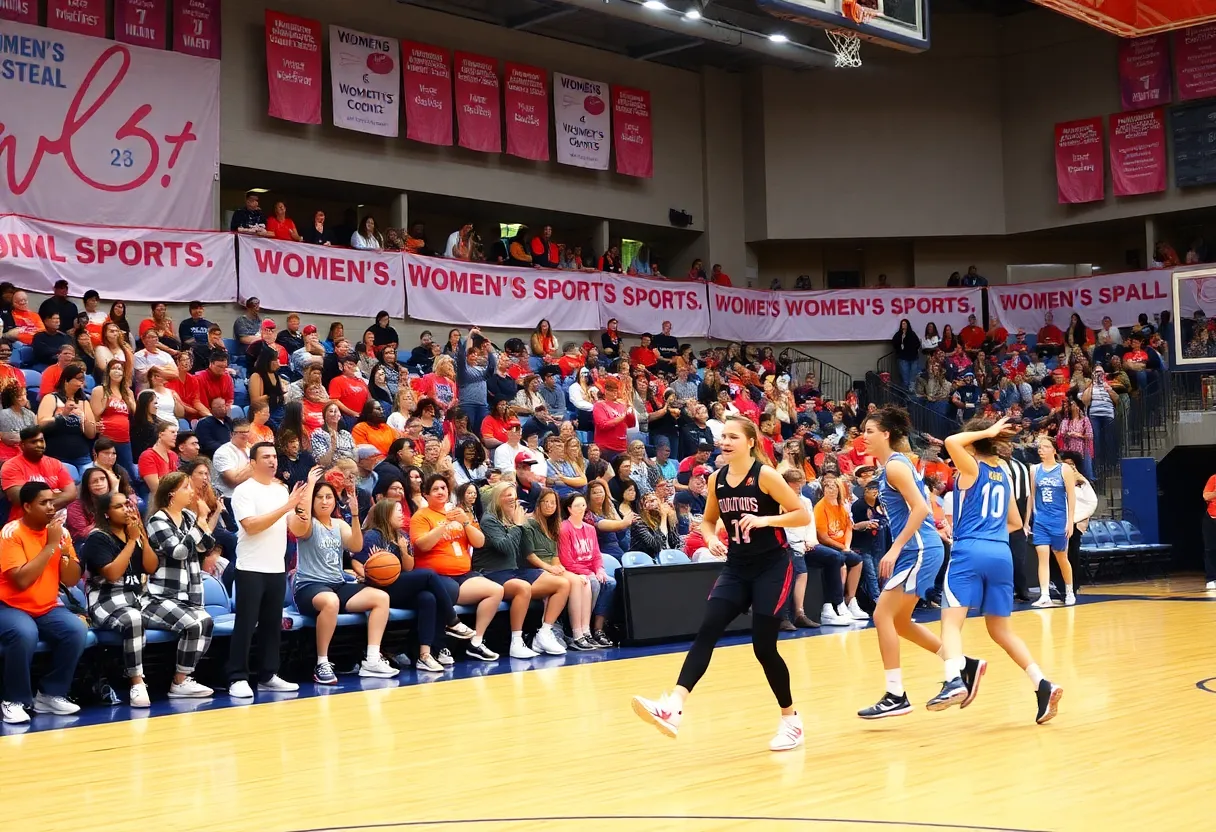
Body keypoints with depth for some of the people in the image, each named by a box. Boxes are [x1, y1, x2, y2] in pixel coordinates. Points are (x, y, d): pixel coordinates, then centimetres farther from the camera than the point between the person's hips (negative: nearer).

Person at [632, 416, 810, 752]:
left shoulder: (765, 474, -12)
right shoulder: (717, 479, 3)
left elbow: (803, 515, -12)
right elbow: (708, 520, 19)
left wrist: (765, 519, -25)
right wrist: (711, 539, -3)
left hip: (772, 568, -5)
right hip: (737, 568, 5)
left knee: (764, 647, -5)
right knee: (707, 631, -14)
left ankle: (791, 720, 16)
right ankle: (673, 707, -27)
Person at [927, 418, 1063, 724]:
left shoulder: (972, 468, 2)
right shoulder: (1003, 474, 20)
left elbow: (951, 441, -17)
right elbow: (1015, 522, 27)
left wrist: (986, 432, -4)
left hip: (970, 552, -6)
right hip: (1001, 554, 6)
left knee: (951, 621, -14)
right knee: (1001, 630, 16)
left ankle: (955, 681, -39)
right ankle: (1043, 685, 4)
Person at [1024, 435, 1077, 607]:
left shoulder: (1064, 469, -3)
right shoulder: (1035, 470, 6)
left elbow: (1072, 497, -5)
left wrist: (1070, 521, -10)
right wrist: (1027, 521, 9)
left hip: (1059, 520, -2)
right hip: (1040, 521, 2)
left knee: (1062, 559, 11)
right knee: (1043, 557, -9)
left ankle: (1069, 592, 30)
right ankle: (1045, 596, -13)